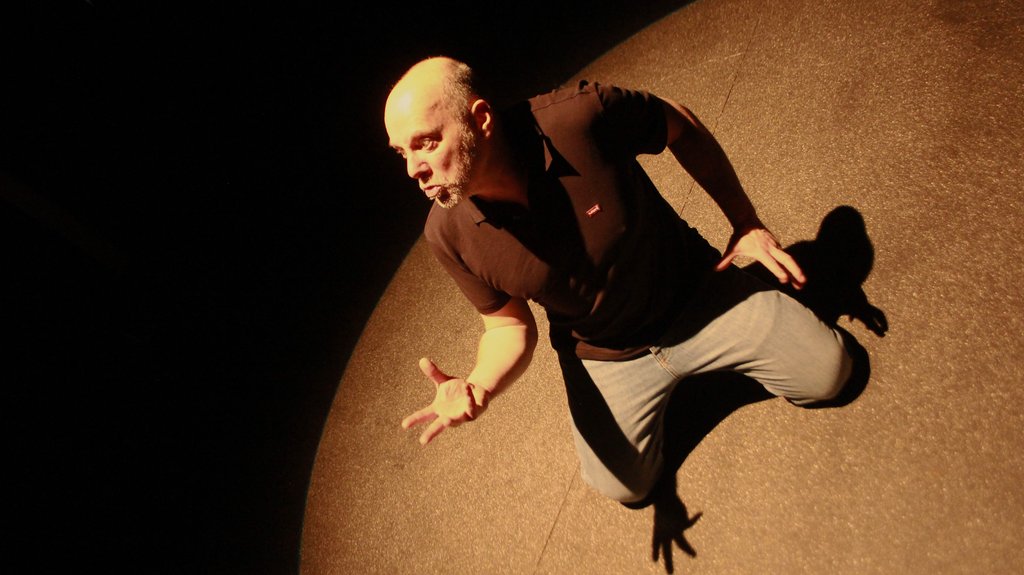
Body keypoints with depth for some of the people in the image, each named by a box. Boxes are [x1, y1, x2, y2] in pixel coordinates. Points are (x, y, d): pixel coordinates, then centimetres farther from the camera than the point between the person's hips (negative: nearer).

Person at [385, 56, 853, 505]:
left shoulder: (584, 115, -32)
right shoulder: (448, 234, -23)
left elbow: (682, 127, -11)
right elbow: (509, 327, -9)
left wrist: (746, 223, -5)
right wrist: (477, 388, -31)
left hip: (696, 294, 0)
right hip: (604, 356, 1)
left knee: (827, 374, 2)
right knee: (624, 485, 3)